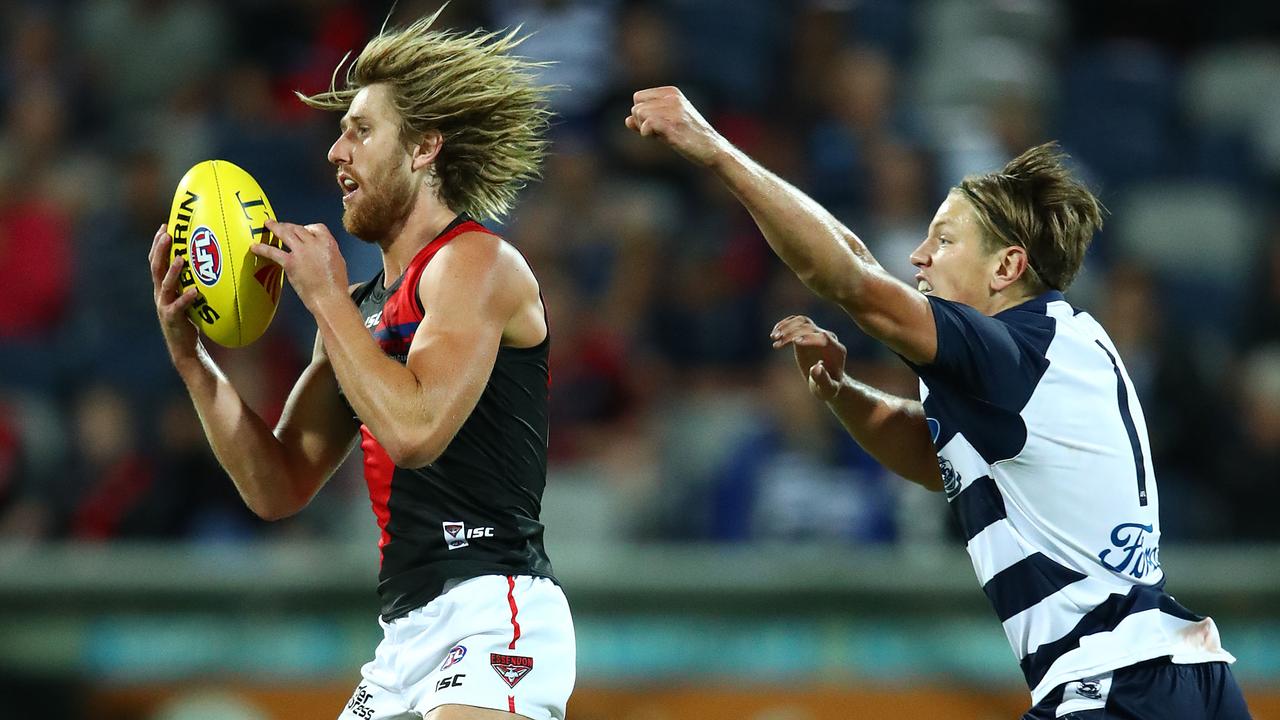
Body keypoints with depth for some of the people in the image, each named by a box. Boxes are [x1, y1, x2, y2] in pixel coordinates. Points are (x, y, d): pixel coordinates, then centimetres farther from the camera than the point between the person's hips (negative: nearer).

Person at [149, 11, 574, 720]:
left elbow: (415, 428, -21)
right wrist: (188, 354, 11)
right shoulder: (360, 309, 20)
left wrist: (325, 296, -9)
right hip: (407, 630, 9)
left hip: (492, 613, -9)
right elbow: (279, 488, 19)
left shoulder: (475, 261, -5)